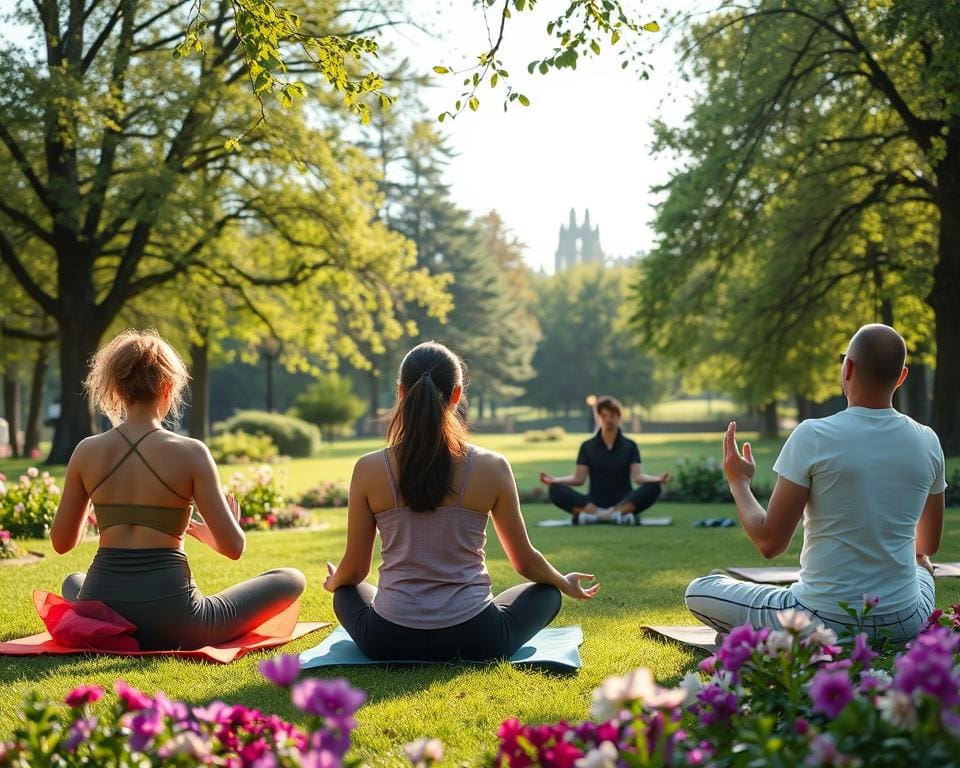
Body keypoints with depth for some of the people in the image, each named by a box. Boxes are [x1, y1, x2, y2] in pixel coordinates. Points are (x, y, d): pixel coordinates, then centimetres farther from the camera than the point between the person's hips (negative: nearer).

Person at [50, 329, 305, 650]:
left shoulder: (87, 451, -1)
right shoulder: (190, 453, -10)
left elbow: (61, 542, 9)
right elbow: (233, 548, -10)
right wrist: (208, 534, 14)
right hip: (170, 622, -3)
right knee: (291, 579, 14)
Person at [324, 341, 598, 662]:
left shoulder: (369, 469, -10)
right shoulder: (492, 468, -11)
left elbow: (354, 569, 1)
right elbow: (526, 562, 1)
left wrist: (332, 582, 26)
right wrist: (566, 584, 23)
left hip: (390, 642, 1)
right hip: (475, 641, -1)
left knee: (347, 591, 35)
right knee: (547, 591, 28)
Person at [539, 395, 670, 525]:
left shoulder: (629, 446, 8)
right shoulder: (587, 447, 9)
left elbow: (637, 476, -5)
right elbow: (578, 478, 1)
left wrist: (658, 479, -25)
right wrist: (554, 480, -16)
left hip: (623, 503, 0)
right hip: (594, 503, 0)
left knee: (653, 487, -30)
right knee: (555, 490, -26)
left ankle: (594, 515, -35)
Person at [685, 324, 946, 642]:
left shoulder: (813, 436, -16)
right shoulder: (927, 441, -3)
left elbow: (769, 542, -12)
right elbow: (929, 545, 12)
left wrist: (738, 483, 6)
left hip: (825, 621, -5)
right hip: (904, 625, 5)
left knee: (698, 592, 15)